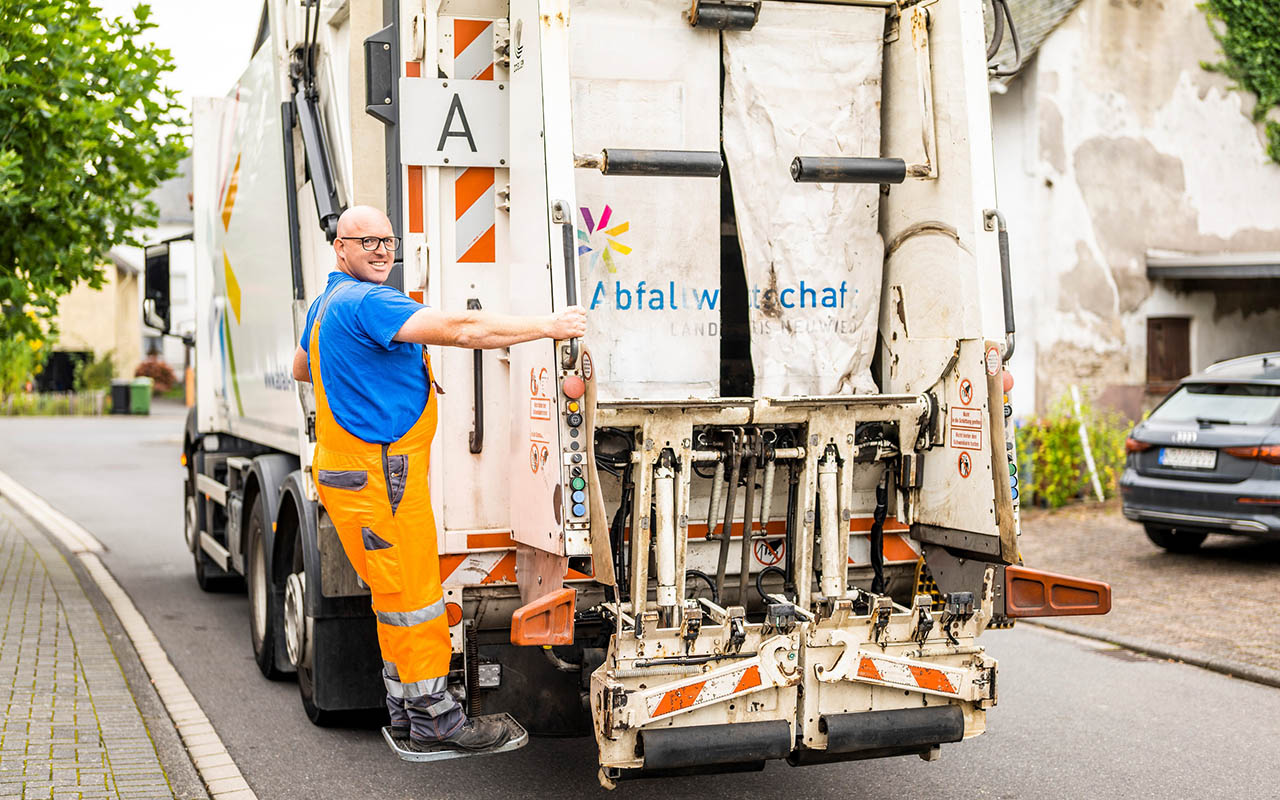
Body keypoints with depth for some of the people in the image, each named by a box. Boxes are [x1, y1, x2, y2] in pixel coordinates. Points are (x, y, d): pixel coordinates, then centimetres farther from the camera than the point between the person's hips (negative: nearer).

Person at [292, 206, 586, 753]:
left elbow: (301, 368, 34)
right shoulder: (366, 302, -18)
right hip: (379, 475, -10)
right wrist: (549, 327, -21)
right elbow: (462, 329, -27)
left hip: (351, 470, 11)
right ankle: (433, 717, 7)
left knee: (398, 598, 15)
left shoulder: (325, 303, 15)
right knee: (413, 599, -2)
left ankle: (406, 715, 22)